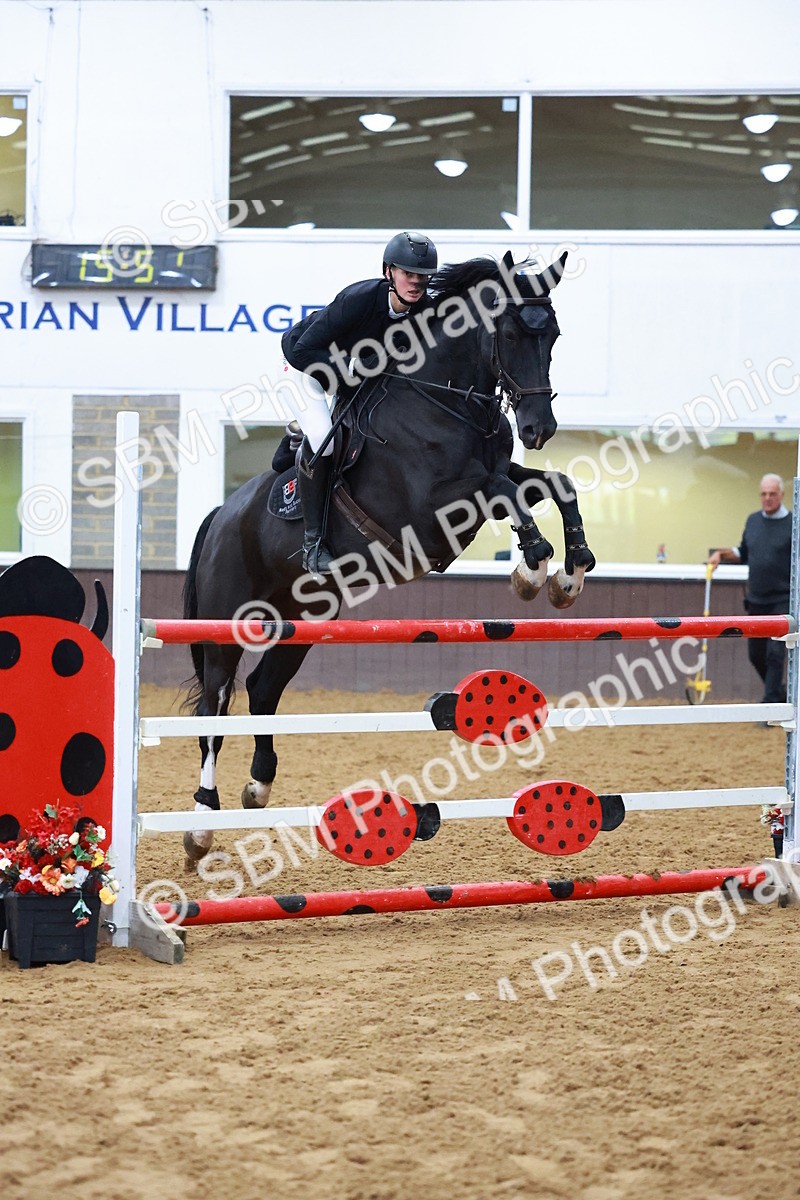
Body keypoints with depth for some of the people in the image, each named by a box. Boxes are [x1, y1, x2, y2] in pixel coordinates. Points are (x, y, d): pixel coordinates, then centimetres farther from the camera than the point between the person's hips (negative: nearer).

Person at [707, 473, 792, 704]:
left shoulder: (792, 523, -8)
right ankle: (779, 693, 31)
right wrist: (722, 554, 3)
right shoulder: (753, 520, 9)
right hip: (756, 600, 6)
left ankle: (771, 706, -7)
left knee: (775, 653, -10)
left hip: (782, 601, -6)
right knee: (756, 654, 11)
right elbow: (744, 554, 20)